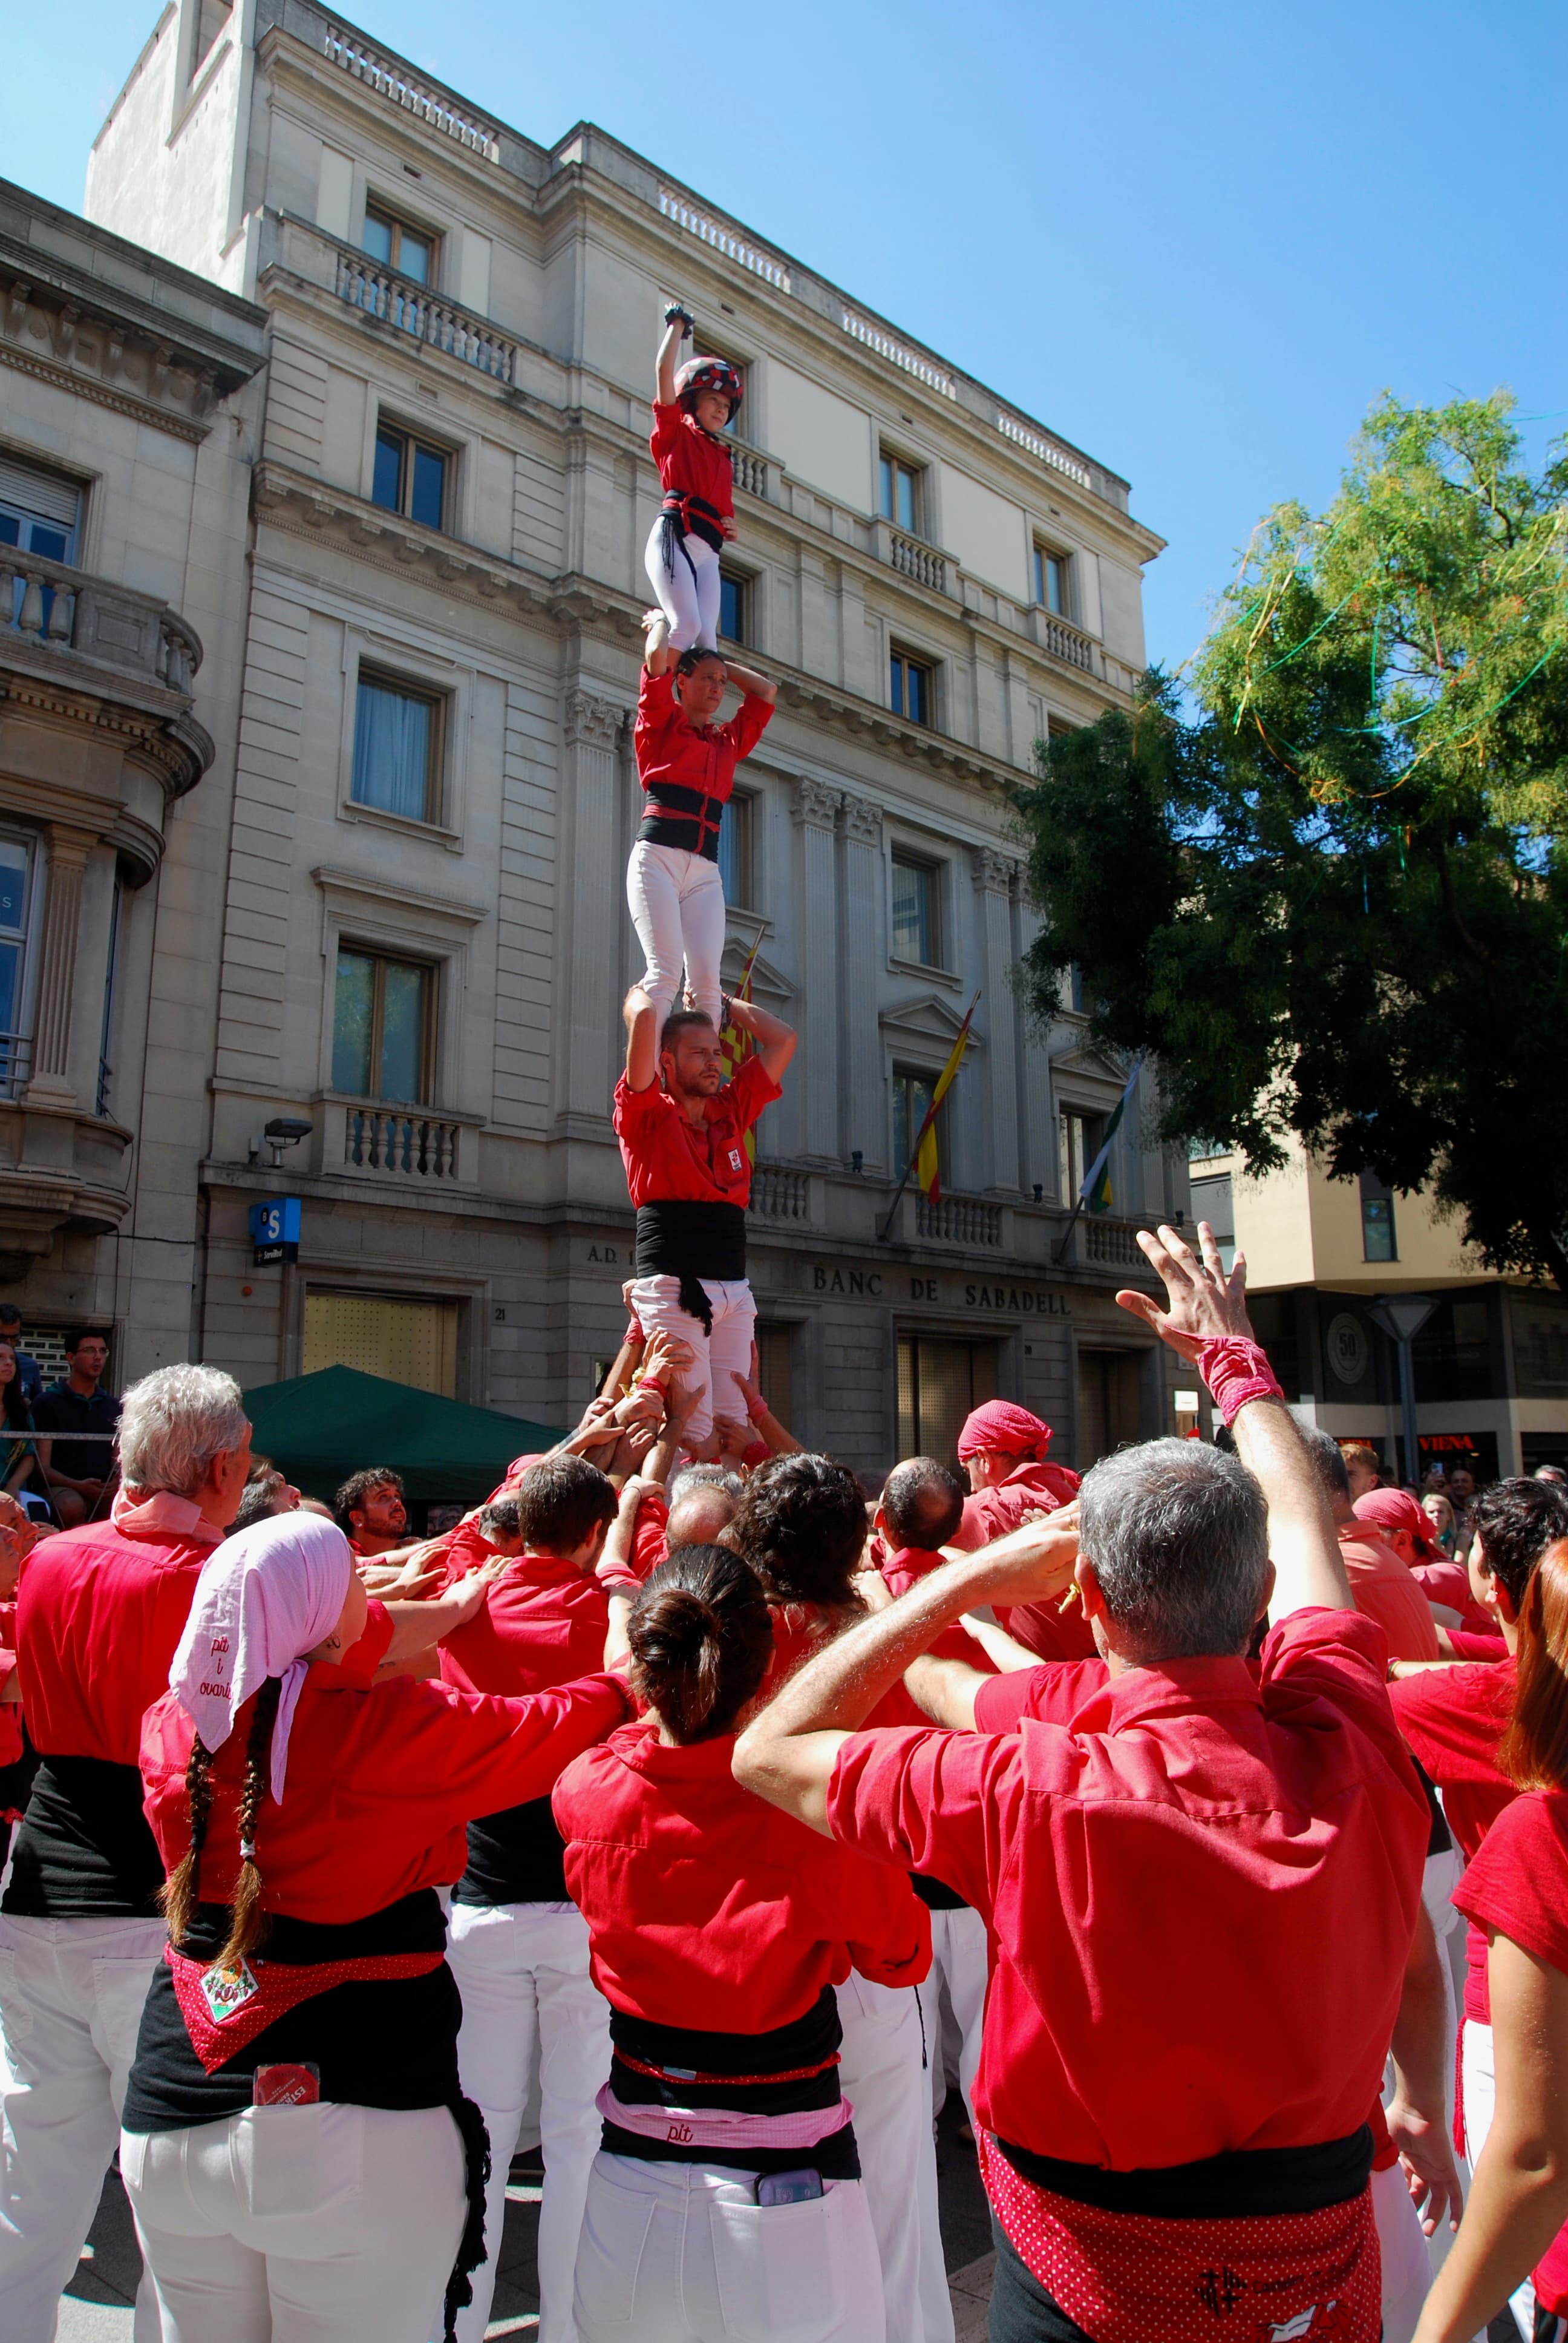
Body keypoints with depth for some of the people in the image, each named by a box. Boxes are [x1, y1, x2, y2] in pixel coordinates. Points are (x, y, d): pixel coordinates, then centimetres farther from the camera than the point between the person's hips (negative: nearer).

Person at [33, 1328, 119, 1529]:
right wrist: (79, 1486, -18)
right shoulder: (49, 1403, 7)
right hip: (61, 1488, -3)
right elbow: (43, 1466, 0)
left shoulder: (113, 1406, 20)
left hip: (105, 1489, 3)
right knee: (72, 1506, -38)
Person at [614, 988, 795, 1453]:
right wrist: (639, 991, 13)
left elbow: (782, 1039, 23)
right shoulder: (647, 1114, 3)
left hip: (734, 1291, 6)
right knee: (697, 1438, -12)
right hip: (673, 1288, -5)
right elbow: (644, 1018, -9)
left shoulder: (731, 1111, 18)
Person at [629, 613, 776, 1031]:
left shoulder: (728, 741, 25)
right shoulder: (661, 722, 11)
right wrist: (660, 621, 17)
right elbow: (657, 656, -2)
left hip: (705, 870, 5)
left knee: (706, 980, -13)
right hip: (657, 856, -5)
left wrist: (719, 662, 31)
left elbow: (767, 691, 31)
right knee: (666, 971, -21)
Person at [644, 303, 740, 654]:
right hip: (675, 536, -5)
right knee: (688, 626, -23)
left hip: (708, 553, 5)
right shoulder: (675, 432, 14)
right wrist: (677, 325, 15)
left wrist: (730, 527, 8)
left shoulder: (723, 457, 29)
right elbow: (664, 369, 5)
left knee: (707, 636, -12)